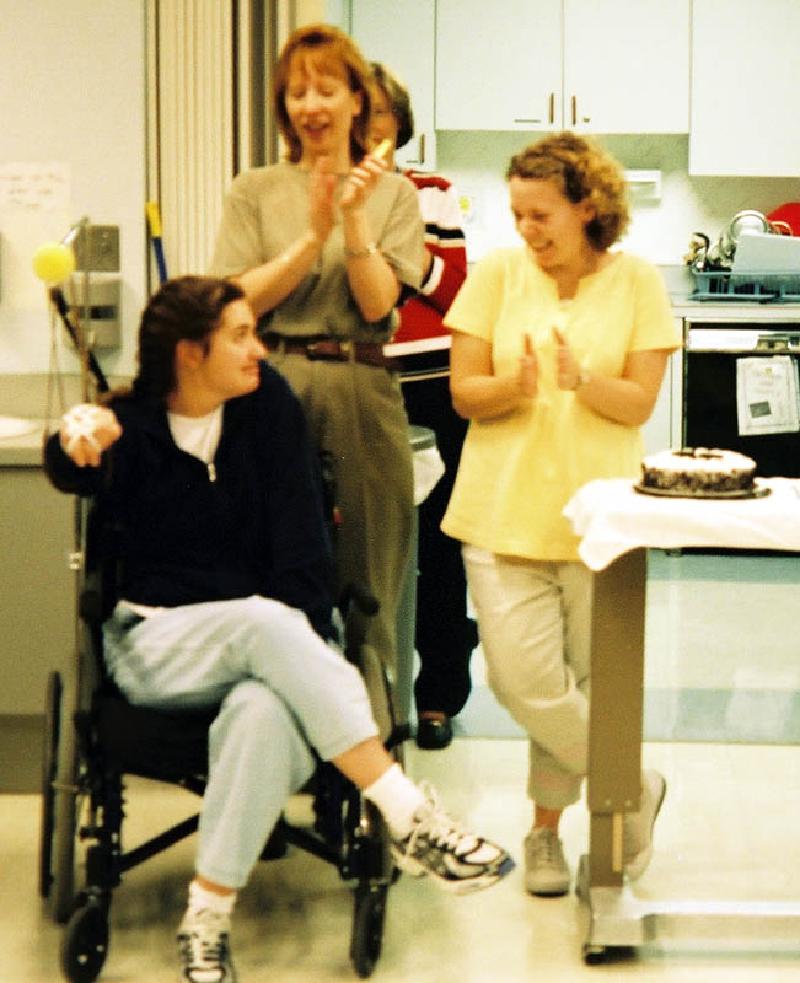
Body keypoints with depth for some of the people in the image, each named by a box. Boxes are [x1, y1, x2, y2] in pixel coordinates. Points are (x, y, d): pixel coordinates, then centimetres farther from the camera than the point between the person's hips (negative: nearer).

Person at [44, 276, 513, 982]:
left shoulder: (268, 406, 4)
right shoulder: (129, 426, 0)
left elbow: (301, 540, -2)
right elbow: (70, 472, -21)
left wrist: (304, 651, -15)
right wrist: (76, 434, -45)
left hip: (268, 636, 1)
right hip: (154, 645, -1)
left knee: (264, 709, -37)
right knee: (266, 622, -36)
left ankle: (207, 920, -32)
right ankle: (410, 820, -38)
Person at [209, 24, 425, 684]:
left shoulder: (393, 193, 10)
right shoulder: (254, 192, 10)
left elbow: (378, 303, -1)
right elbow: (239, 301, -2)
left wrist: (353, 218, -12)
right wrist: (314, 235, -9)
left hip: (362, 392, 0)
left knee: (364, 585, 1)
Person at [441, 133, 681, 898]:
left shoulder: (636, 282, 2)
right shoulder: (497, 274, 3)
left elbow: (639, 403, -2)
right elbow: (464, 393, 2)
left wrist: (581, 379, -21)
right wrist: (516, 387, -19)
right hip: (505, 509, 0)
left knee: (587, 683, 5)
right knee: (525, 678, -11)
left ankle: (546, 826, 27)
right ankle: (635, 790, 11)